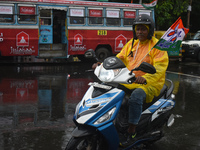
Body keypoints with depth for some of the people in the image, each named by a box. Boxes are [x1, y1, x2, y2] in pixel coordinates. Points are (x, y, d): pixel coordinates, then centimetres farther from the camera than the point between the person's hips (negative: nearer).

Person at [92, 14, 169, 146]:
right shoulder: (131, 44, 15)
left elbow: (160, 68, -19)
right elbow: (119, 59, 15)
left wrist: (145, 78, -38)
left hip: (150, 84, -7)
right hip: (128, 82, 7)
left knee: (136, 96, -36)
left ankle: (132, 131, -25)